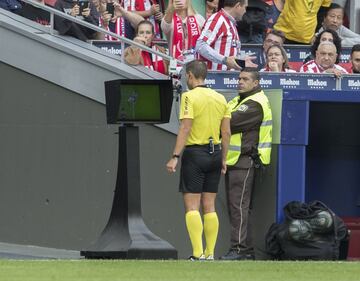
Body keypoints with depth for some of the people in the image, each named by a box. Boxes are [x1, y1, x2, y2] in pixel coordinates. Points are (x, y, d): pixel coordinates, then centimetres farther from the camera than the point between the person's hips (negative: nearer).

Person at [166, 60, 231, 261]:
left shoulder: (190, 97, -9)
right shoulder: (220, 98, 9)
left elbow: (185, 129, -16)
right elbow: (226, 132, 9)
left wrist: (175, 157, -16)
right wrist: (223, 159, 16)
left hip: (195, 153, -6)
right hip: (215, 153, 6)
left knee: (192, 206, -5)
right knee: (209, 207, 10)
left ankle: (198, 254, -13)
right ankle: (210, 254, 9)